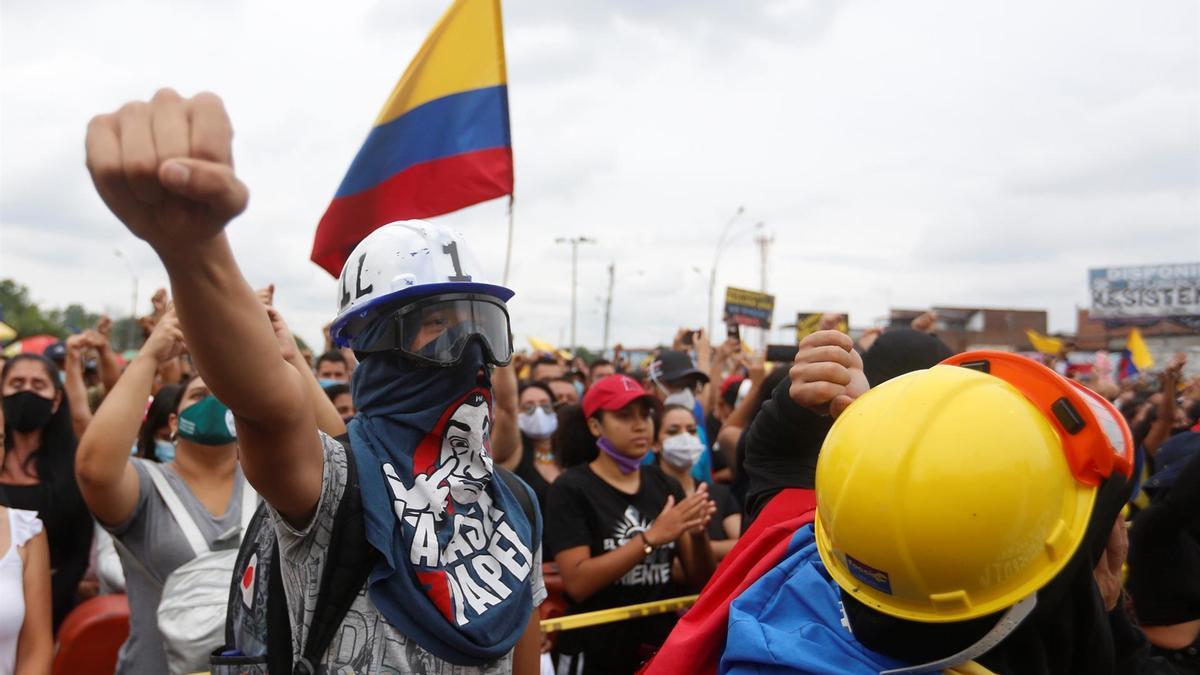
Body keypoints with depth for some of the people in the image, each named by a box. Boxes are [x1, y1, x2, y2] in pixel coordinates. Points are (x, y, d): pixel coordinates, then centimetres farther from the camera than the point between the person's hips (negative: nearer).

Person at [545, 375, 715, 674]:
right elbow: (577, 583, -19)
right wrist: (652, 537, -24)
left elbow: (700, 579, 3)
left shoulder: (666, 485, 1)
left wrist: (699, 535, -17)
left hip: (662, 650, 4)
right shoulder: (570, 489, -10)